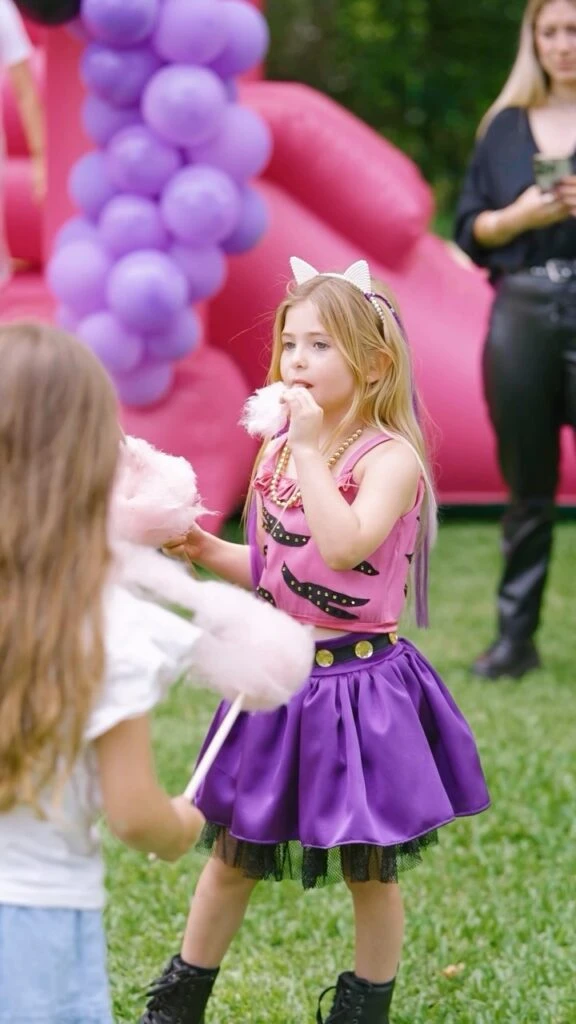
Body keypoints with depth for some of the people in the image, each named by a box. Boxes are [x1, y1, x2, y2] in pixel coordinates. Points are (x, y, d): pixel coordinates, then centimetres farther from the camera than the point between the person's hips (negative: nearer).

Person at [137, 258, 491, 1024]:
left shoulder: (390, 457, -16)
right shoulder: (277, 453, 5)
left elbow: (345, 545, -34)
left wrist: (310, 447, -28)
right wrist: (208, 552, -1)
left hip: (359, 685, -6)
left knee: (369, 869, 9)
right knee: (231, 854, 14)